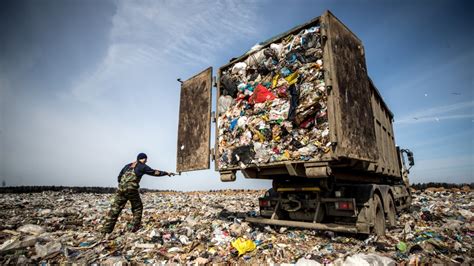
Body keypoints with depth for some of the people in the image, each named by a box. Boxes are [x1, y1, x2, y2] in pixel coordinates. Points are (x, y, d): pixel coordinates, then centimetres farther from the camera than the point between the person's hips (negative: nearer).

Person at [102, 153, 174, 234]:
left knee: (114, 209, 7)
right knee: (137, 208, 14)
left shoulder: (128, 165, 22)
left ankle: (106, 230, 3)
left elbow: (119, 177, 24)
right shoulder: (142, 166, 7)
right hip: (132, 189, -5)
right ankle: (135, 227, 14)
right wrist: (167, 173, 17)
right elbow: (154, 172, 10)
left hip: (121, 188, 5)